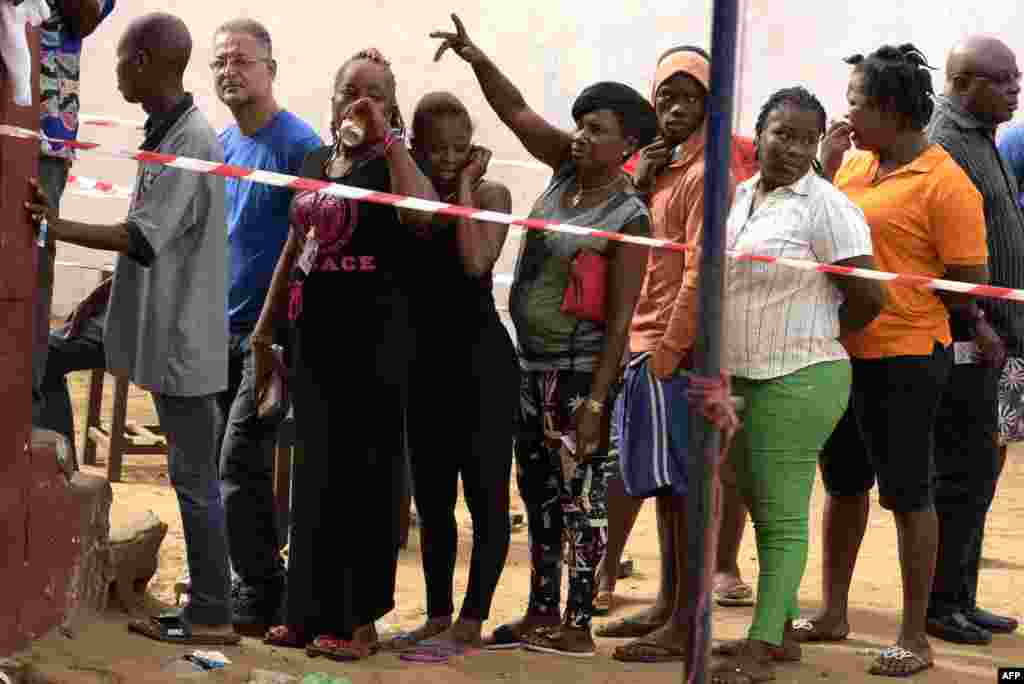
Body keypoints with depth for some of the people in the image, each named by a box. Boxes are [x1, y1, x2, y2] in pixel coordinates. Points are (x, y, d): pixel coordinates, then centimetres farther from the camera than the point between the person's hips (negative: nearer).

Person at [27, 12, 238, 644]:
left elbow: (143, 238, -24)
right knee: (193, 476, 13)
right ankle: (206, 605, 20)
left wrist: (59, 227, -22)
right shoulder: (169, 135, 11)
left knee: (195, 478, -3)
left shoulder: (191, 143, -18)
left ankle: (212, 616, 3)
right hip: (170, 336, 9)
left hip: (184, 339, -9)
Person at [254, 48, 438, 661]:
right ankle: (312, 610, 18)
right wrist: (265, 328, 20)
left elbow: (422, 211, -28)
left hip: (375, 333, -7)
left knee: (366, 469, -3)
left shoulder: (391, 164, -5)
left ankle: (361, 618, 2)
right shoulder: (314, 163, 15)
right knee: (315, 466, 10)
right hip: (316, 330, 7)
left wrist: (387, 139, -24)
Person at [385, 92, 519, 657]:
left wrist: (464, 186, -15)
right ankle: (437, 616, 22)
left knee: (485, 493, -2)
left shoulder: (489, 195, -4)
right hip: (425, 361, 6)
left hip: (481, 359, -6)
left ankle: (471, 624, 2)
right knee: (430, 497, 12)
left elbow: (475, 261, -21)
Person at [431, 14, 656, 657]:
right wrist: (476, 58, -7)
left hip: (579, 369, -8)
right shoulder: (568, 169, 4)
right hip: (532, 361, 8)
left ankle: (578, 627, 4)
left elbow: (620, 320, -17)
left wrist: (595, 401, -20)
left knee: (579, 495, -2)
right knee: (538, 492, 14)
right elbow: (517, 110, 9)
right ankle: (542, 614, 23)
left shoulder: (629, 218, -15)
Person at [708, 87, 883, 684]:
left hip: (797, 382, -8)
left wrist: (818, 337, -1)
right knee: (764, 511, 16)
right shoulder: (740, 196, 11)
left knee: (783, 517, -3)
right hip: (738, 380, 8)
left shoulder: (827, 208, -12)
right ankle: (782, 631, 26)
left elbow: (868, 297, -14)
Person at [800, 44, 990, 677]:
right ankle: (833, 614, 32)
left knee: (909, 495, 1)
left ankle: (915, 637, 11)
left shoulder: (945, 184, -14)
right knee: (843, 485, 18)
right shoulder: (855, 165, 6)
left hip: (904, 361, -7)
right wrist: (826, 168, 3)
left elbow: (970, 288, -14)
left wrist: (889, 294, -8)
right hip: (841, 352, 8)